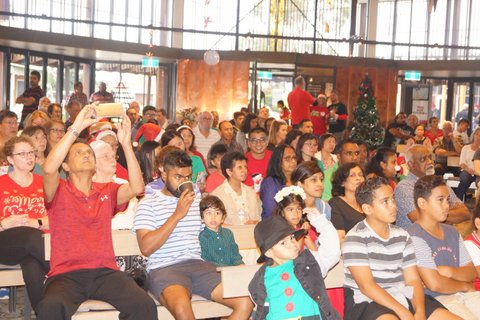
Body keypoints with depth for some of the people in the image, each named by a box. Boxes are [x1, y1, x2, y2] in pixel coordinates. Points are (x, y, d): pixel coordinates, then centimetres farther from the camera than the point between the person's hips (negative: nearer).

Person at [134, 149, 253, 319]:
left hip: (198, 264, 5)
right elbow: (146, 248, -9)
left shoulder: (197, 201, 22)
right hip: (164, 268, -5)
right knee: (182, 306, -39)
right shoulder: (148, 203, 4)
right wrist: (177, 215, -11)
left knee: (246, 301, -17)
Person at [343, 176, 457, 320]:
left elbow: (413, 280, 7)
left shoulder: (402, 235, 11)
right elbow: (366, 286, -15)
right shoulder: (355, 237, -9)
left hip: (402, 297, 7)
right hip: (367, 300, -7)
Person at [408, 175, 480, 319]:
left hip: (466, 294, 8)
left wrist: (450, 271, -9)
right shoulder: (415, 237, -13)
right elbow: (435, 284, -19)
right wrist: (465, 286, 1)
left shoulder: (452, 232, 14)